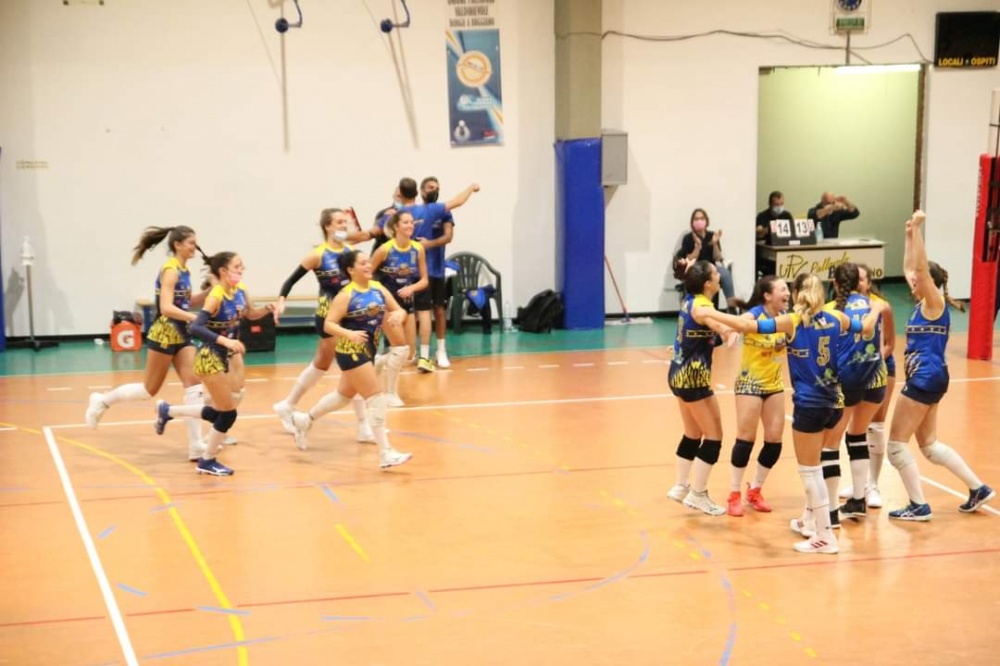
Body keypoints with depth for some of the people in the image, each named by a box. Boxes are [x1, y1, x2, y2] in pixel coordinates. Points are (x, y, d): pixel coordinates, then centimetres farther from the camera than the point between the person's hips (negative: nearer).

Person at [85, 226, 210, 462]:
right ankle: (102, 401, 26)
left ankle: (196, 446, -2)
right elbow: (166, 308, -28)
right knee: (150, 390, 4)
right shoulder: (170, 270, -17)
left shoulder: (184, 270, 9)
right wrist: (195, 318, -36)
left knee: (194, 385, -2)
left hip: (181, 334, 8)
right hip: (164, 334, -8)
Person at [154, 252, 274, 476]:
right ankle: (207, 462, 19)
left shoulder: (241, 290, -2)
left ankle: (168, 411, 27)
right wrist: (225, 341, -42)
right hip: (211, 359, -8)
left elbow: (250, 314, 16)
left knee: (222, 412, 10)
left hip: (229, 356, 8)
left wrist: (267, 309, -5)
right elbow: (195, 328, -34)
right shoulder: (216, 296, -24)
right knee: (228, 413, -1)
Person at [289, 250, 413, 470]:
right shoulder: (346, 295, -15)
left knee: (345, 394, 23)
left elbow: (399, 311, 7)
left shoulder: (378, 289, 4)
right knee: (376, 397, -12)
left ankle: (305, 420, 44)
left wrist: (398, 315, -16)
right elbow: (329, 324, -18)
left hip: (367, 350, 8)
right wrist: (349, 334, -34)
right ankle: (385, 453, -10)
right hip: (352, 351, -8)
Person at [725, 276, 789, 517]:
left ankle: (755, 490, 22)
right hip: (750, 383, -6)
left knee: (775, 439, 4)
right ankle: (734, 494, 9)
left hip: (775, 384, 6)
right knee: (746, 437, -5)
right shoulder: (753, 316, -20)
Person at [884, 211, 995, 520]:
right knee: (929, 445, 16)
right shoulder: (923, 303, 10)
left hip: (926, 380, -10)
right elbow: (910, 267, 22)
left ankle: (919, 506, 1)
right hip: (924, 380, 10)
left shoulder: (935, 303, -11)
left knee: (896, 444, -3)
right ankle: (979, 489, 19)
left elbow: (922, 268, -24)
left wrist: (917, 229, -26)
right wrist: (909, 235, 17)